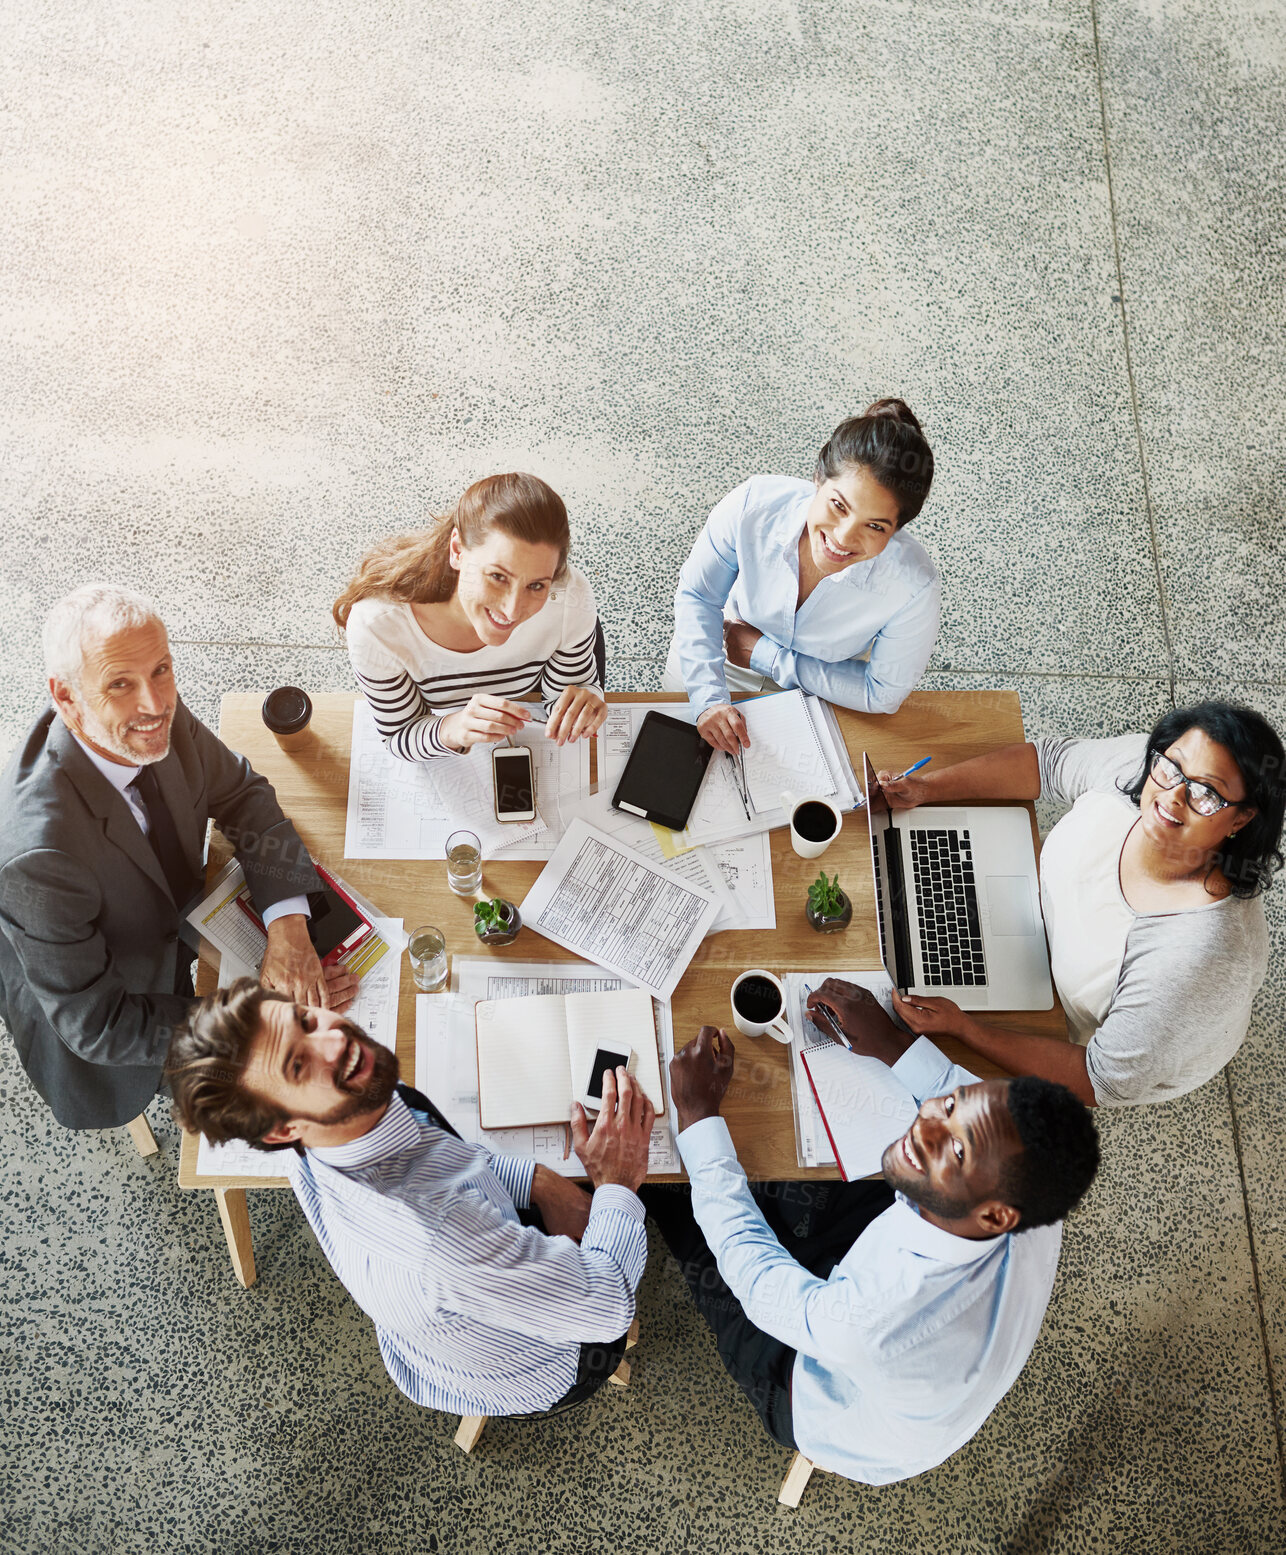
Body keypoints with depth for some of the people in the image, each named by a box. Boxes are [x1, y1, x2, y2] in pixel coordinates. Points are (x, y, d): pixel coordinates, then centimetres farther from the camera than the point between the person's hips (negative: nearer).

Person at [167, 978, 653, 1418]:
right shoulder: (435, 1241, -47)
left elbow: (439, 1161, -2)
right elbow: (607, 1306, -32)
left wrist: (537, 1178, -14)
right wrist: (616, 1185, -17)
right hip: (539, 1376, -5)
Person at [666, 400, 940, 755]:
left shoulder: (914, 588, -39)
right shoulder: (754, 504, -37)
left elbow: (881, 694, -23)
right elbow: (697, 595, -19)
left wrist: (765, 654, -25)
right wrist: (709, 698, -32)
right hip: (722, 663, -1)